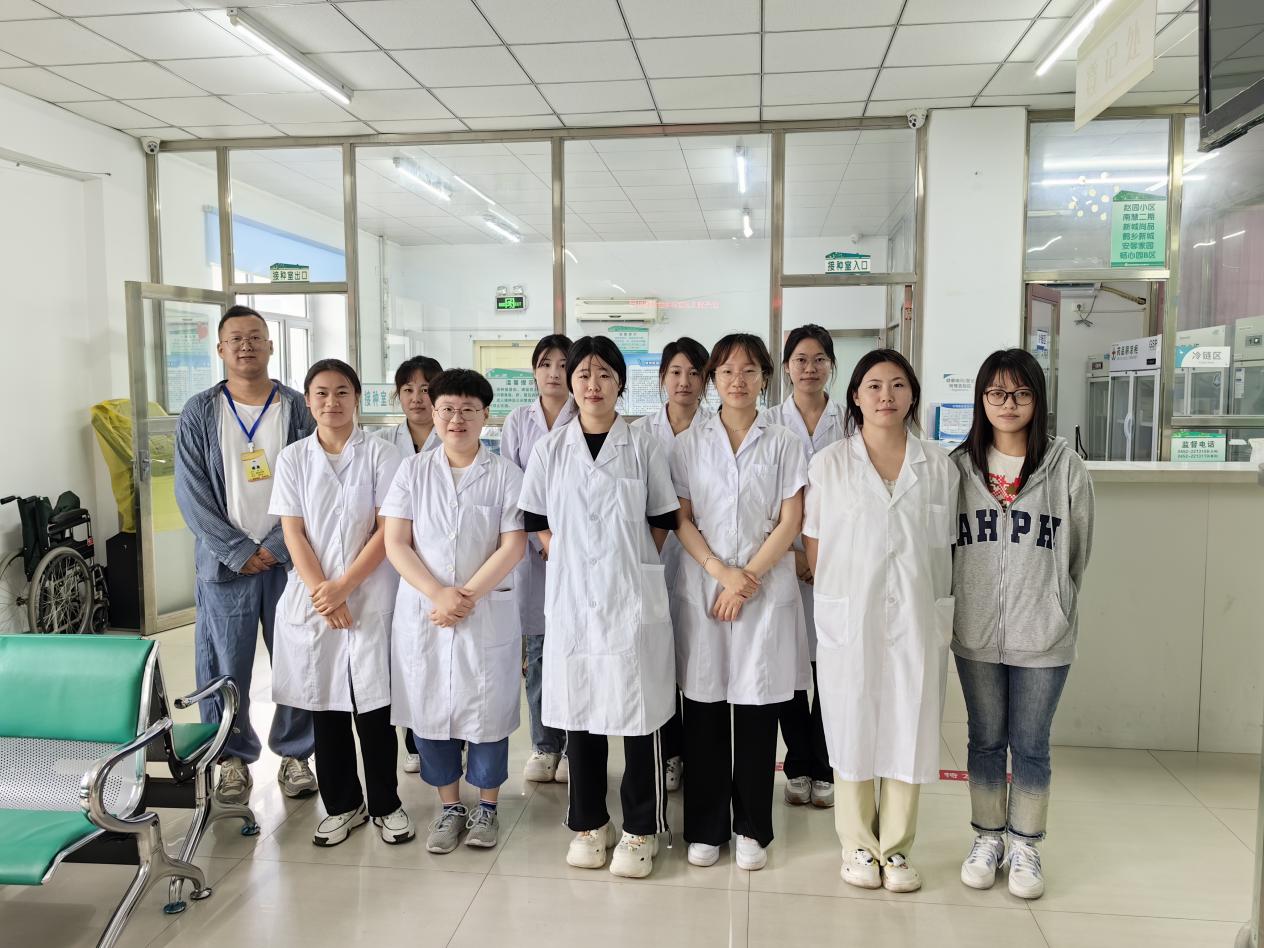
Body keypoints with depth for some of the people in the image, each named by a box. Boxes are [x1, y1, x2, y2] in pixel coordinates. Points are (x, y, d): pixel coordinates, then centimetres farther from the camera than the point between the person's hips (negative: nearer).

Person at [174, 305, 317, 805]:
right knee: (225, 666, 7)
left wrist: (275, 547, -11)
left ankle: (295, 753, 22)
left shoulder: (296, 408, 1)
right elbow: (192, 493, -2)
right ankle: (234, 757, 24)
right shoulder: (198, 413, 3)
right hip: (225, 561, 0)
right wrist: (239, 551, -10)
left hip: (289, 558, 0)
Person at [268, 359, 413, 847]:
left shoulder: (379, 454, -2)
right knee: (325, 705, 9)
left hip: (371, 595, -2)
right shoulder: (292, 458, 5)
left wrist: (343, 585, -13)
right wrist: (321, 592, -10)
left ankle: (385, 804, 19)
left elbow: (388, 529, -6)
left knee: (373, 704, 2)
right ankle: (342, 804, 25)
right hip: (313, 597, 2)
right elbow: (293, 532, 1)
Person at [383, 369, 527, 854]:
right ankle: (449, 807, 27)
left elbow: (513, 546, -6)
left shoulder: (505, 474, -1)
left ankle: (487, 805, 26)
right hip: (422, 613, 2)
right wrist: (437, 594, -14)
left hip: (488, 613, -2)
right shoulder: (413, 470, 4)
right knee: (429, 708, 9)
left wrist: (467, 596, -14)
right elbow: (395, 543, -1)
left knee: (486, 707, 5)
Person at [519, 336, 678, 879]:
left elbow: (661, 522, 6)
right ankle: (589, 824, 27)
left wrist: (630, 565, 1)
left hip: (634, 599, -1)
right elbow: (538, 523, 9)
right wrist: (569, 560, -1)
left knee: (640, 714, 3)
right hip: (572, 598, 2)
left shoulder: (644, 448, 1)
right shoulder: (550, 449, 4)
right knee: (580, 713, 10)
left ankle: (640, 830, 19)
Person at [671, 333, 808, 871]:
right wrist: (721, 571, -11)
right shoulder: (690, 444, 6)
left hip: (766, 590, -1)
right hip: (701, 587, 1)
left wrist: (747, 579, -10)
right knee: (704, 711, 5)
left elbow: (790, 522, -2)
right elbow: (681, 519, 2)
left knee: (757, 712, 5)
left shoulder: (782, 445, 4)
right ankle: (705, 827, 19)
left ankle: (752, 829, 20)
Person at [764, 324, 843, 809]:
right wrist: (789, 552, -8)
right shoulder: (769, 422, 4)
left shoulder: (850, 422, 4)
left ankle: (825, 770, 20)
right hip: (782, 560, 0)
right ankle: (798, 768, 22)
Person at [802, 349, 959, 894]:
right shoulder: (827, 465, 2)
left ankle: (896, 846, 23)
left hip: (916, 618, 2)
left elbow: (945, 548, 8)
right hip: (848, 619, -1)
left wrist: (947, 619, 6)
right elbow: (813, 546, 4)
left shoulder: (939, 467, 6)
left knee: (908, 728, 7)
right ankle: (857, 844, 23)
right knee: (853, 728, 6)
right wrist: (827, 601, 0)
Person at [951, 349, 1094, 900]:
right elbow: (941, 545, 9)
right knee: (985, 740, 14)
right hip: (976, 633, 2)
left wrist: (1051, 603, 11)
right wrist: (971, 601, 10)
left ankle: (1025, 848, 27)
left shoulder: (1066, 466, -4)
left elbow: (1078, 553, 6)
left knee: (1031, 745, 10)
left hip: (1043, 635, -1)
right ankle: (987, 840, 30)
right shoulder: (959, 465, 0)